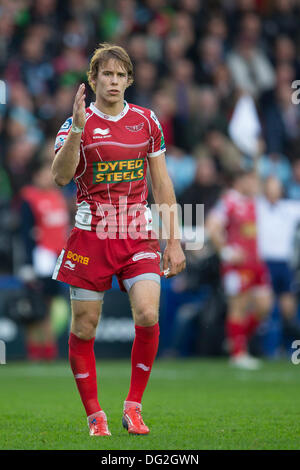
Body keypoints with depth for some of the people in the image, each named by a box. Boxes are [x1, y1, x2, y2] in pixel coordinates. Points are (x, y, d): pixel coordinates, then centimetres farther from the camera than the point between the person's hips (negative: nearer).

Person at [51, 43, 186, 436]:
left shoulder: (146, 121, 8)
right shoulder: (78, 122, 0)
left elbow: (162, 183, 12)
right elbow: (61, 176, -16)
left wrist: (173, 240, 8)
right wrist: (77, 130, -28)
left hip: (138, 234, 1)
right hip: (90, 234, -1)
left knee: (148, 315, -16)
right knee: (84, 327, 0)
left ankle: (133, 406, -1)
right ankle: (95, 415, 13)